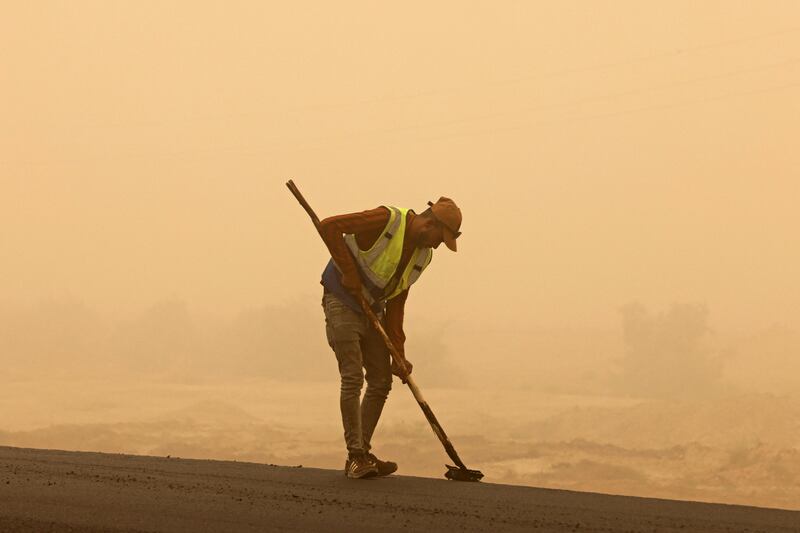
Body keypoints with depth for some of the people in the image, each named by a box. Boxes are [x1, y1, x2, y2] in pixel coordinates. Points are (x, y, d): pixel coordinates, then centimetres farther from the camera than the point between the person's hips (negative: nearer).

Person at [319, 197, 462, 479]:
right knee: (352, 379, -13)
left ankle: (362, 454, 14)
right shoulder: (386, 220, -21)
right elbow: (328, 226, -25)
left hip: (373, 311, 8)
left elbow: (396, 303, 5)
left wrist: (398, 354, 0)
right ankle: (356, 456, -7)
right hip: (342, 303, -8)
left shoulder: (423, 255, 3)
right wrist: (350, 271, -24)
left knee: (381, 382, 5)